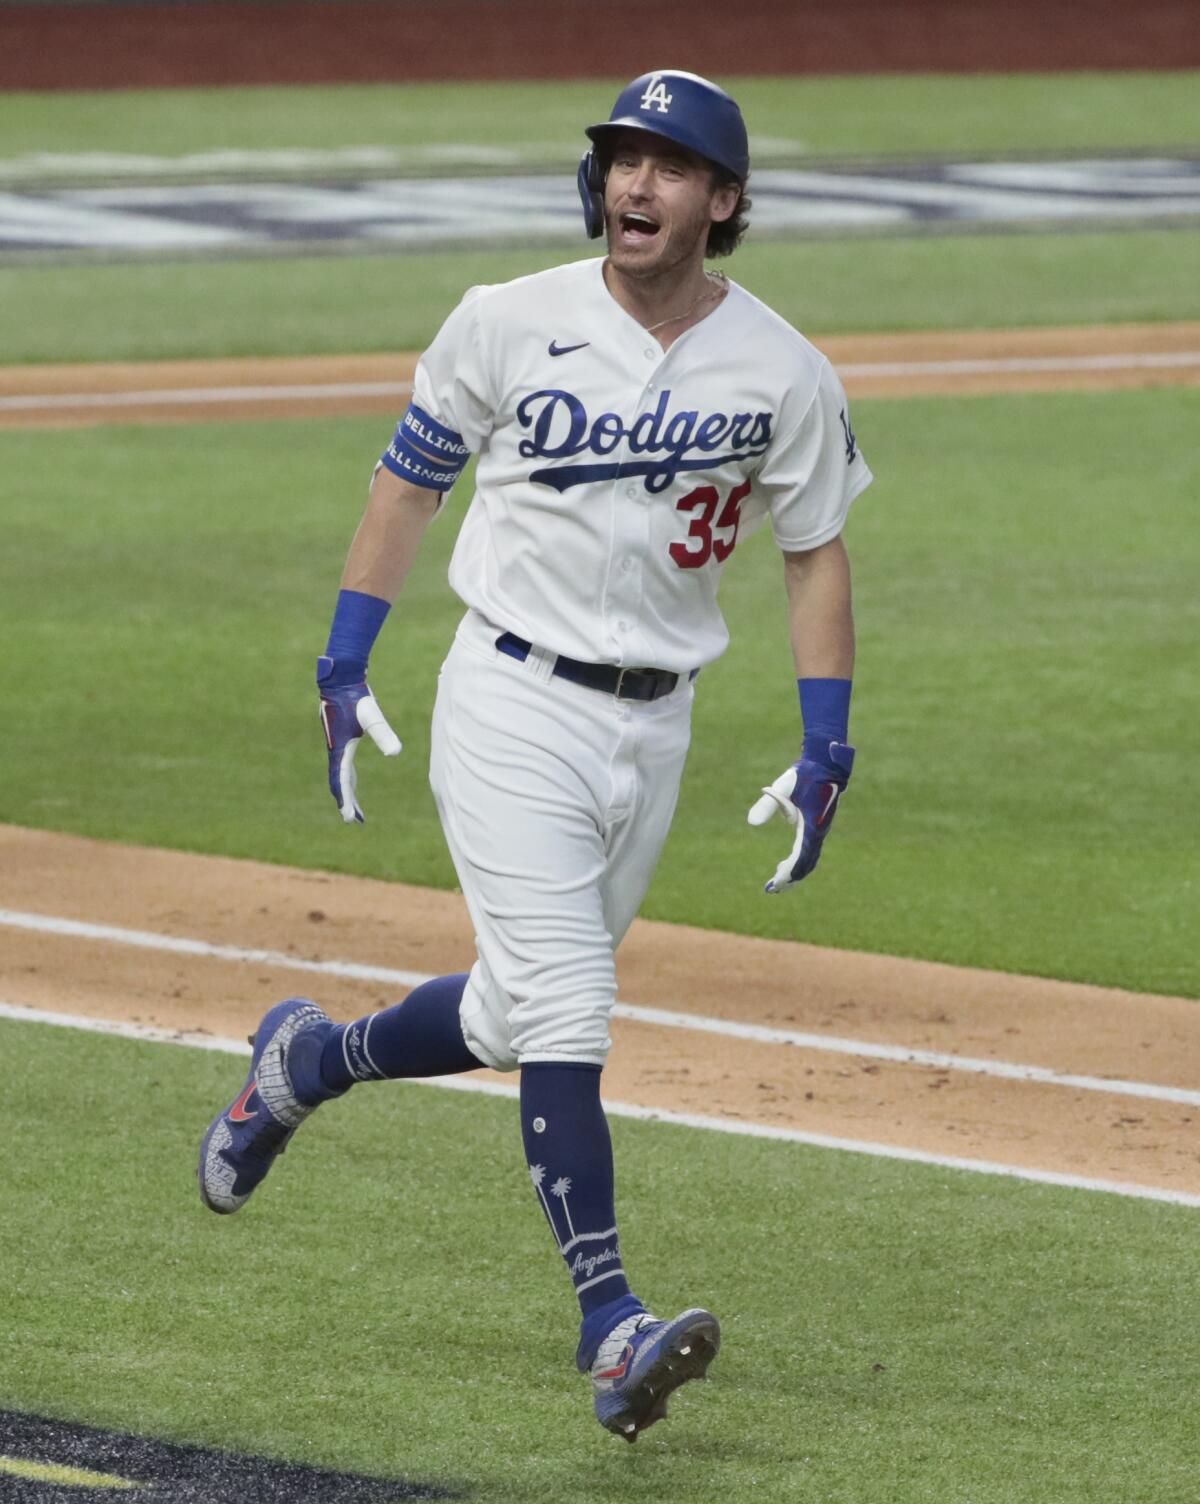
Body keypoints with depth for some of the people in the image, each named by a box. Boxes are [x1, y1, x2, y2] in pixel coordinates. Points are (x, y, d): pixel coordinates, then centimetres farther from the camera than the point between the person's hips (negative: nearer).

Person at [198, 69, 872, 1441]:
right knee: (562, 1015, -14)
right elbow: (408, 482, 5)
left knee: (513, 1022, 12)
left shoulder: (784, 375, -2)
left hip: (653, 726, 3)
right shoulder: (510, 324, -6)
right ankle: (610, 1326, -14)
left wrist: (826, 746, 0)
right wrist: (344, 668, 3)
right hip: (512, 703, -3)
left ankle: (306, 1062, 40)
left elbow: (815, 551, 7)